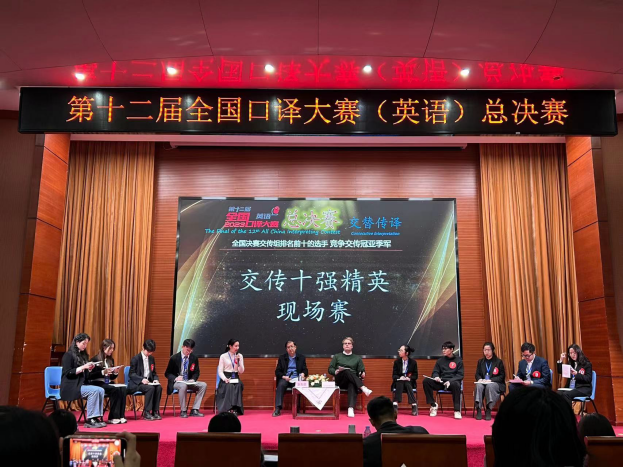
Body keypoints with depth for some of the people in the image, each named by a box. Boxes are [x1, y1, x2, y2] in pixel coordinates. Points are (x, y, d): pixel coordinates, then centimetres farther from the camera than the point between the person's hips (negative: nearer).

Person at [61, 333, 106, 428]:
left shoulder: (83, 355, 16)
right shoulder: (68, 355, -4)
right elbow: (68, 373, -13)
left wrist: (89, 369, 1)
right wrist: (83, 367, -20)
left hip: (82, 384, 7)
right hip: (71, 387, -7)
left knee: (101, 390, -19)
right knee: (94, 391, -28)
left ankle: (97, 417, -21)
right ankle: (90, 420, -24)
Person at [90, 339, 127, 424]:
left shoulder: (111, 360, 15)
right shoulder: (95, 359, -2)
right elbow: (90, 376, -12)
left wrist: (115, 373, -3)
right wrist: (103, 372, -22)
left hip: (108, 383, 6)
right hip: (97, 384, -5)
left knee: (123, 389, -25)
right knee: (115, 390, -32)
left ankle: (121, 416, -24)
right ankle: (113, 417, -25)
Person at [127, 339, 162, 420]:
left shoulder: (151, 359, 13)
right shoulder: (135, 359, -6)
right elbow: (131, 374, -9)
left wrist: (156, 379, -4)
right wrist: (142, 379, -25)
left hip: (148, 382, 5)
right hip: (137, 383, -5)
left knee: (159, 387, -25)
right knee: (150, 388, -33)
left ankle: (155, 412, -17)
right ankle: (146, 413, -24)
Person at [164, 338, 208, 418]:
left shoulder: (194, 358, 4)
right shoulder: (174, 358, -6)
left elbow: (196, 372, 12)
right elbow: (167, 373, -2)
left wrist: (193, 379, -11)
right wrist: (175, 378, -22)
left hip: (189, 382, 4)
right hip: (176, 382, -4)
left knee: (203, 385, -19)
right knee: (183, 385, -39)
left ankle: (194, 410, -16)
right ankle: (183, 411, -23)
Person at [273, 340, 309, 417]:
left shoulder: (301, 358, 15)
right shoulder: (282, 358, 14)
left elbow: (305, 370, 13)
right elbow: (277, 371, 10)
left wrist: (303, 374, -12)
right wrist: (283, 376, -11)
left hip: (296, 379, 0)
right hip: (285, 379, 0)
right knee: (281, 385, -33)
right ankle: (277, 409, -36)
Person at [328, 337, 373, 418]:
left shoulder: (357, 358, 20)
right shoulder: (337, 356, 20)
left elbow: (362, 371, 10)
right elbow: (330, 369, 11)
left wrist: (363, 374, -15)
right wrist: (336, 371, -11)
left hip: (352, 381, 0)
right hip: (340, 381, 0)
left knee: (352, 386, -38)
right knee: (347, 371, -34)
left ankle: (351, 408, -54)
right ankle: (363, 388, -47)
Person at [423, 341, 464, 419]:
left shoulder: (458, 360, 5)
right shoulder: (440, 360, 16)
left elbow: (460, 375, -2)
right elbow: (435, 372, 15)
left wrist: (450, 381, -19)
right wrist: (436, 377, -11)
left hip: (453, 382, -4)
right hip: (441, 382, 4)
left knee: (456, 384, -41)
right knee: (426, 381, -22)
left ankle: (457, 410, -29)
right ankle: (433, 405, -9)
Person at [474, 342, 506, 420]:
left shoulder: (499, 362, 6)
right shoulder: (480, 362, 18)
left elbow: (502, 376, 0)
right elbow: (477, 374, 16)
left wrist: (491, 380, -14)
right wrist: (480, 379, -10)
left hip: (496, 383, -3)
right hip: (483, 383, 3)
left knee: (490, 386, -38)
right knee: (478, 386, -33)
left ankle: (488, 410, -34)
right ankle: (478, 410, -35)